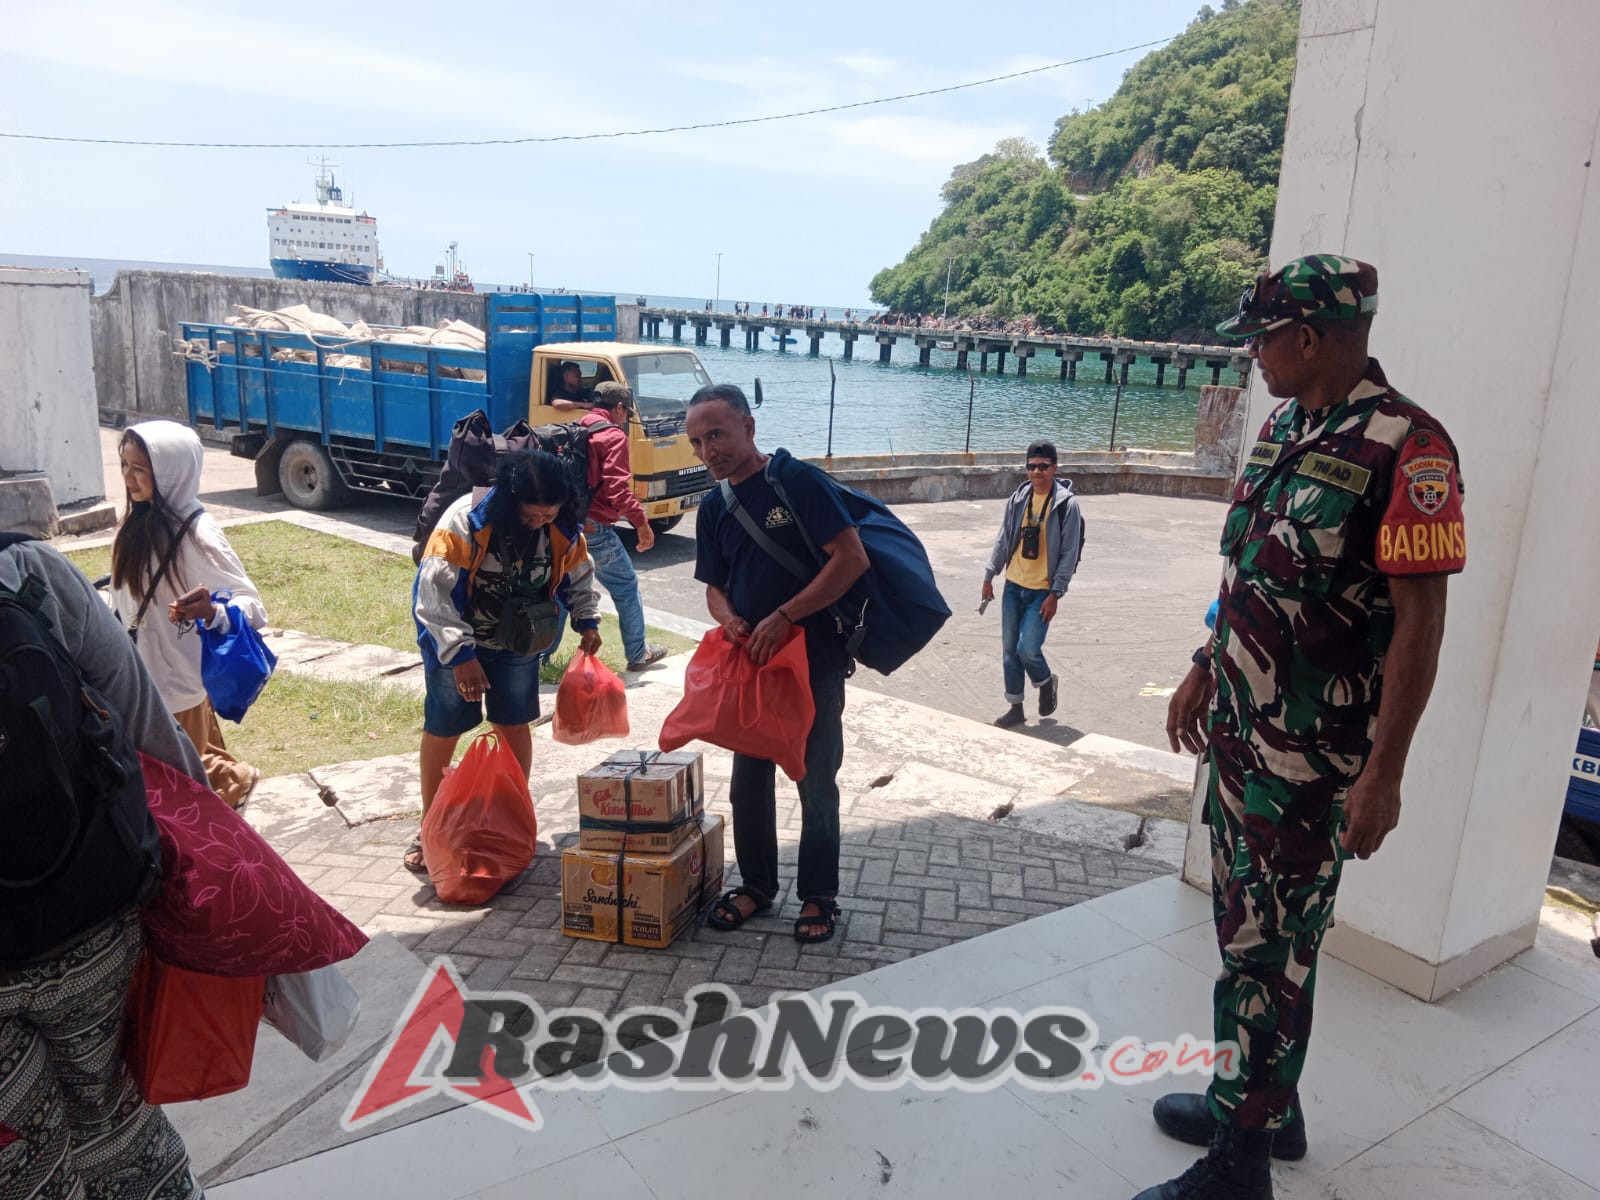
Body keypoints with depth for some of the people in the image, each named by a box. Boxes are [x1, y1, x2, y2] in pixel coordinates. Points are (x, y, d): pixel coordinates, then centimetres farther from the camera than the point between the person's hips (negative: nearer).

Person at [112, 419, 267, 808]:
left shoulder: (196, 534, -24)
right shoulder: (137, 522, -2)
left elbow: (254, 607, -28)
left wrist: (211, 612, -48)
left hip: (179, 684, -7)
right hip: (139, 678, 8)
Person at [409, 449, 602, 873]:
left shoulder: (564, 530, -14)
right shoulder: (464, 521, -29)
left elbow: (578, 575, 6)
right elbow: (435, 592, -30)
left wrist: (587, 622, -6)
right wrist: (460, 654, -35)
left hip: (518, 641, 3)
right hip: (457, 640, -3)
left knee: (515, 726, 9)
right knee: (442, 729, 5)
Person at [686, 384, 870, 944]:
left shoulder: (800, 481, -14)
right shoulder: (713, 508, 6)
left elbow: (853, 558, -20)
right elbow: (715, 587, 13)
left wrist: (783, 617, -23)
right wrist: (729, 619, -11)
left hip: (814, 661, -5)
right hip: (749, 662, 6)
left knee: (816, 784, 6)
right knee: (749, 782, 13)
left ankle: (819, 896, 22)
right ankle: (756, 885, 31)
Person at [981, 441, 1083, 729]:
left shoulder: (1066, 504, -11)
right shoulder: (1018, 498, 3)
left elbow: (1069, 553, -10)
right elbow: (1002, 540, 11)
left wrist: (1055, 594, -13)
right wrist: (989, 576, 8)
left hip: (1042, 591, -5)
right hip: (1014, 586, 5)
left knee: (1028, 649, -12)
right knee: (1009, 650, 7)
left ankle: (1047, 684, 21)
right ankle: (1015, 707, 21)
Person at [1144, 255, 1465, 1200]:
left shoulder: (1406, 447, -17)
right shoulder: (1283, 429, 9)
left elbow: (1420, 619, -19)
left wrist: (1383, 775, -19)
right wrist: (1204, 672, 20)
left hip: (1310, 756, -8)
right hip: (1239, 731, 8)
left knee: (1271, 949, 3)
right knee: (1246, 926, 19)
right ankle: (1265, 1106, 38)